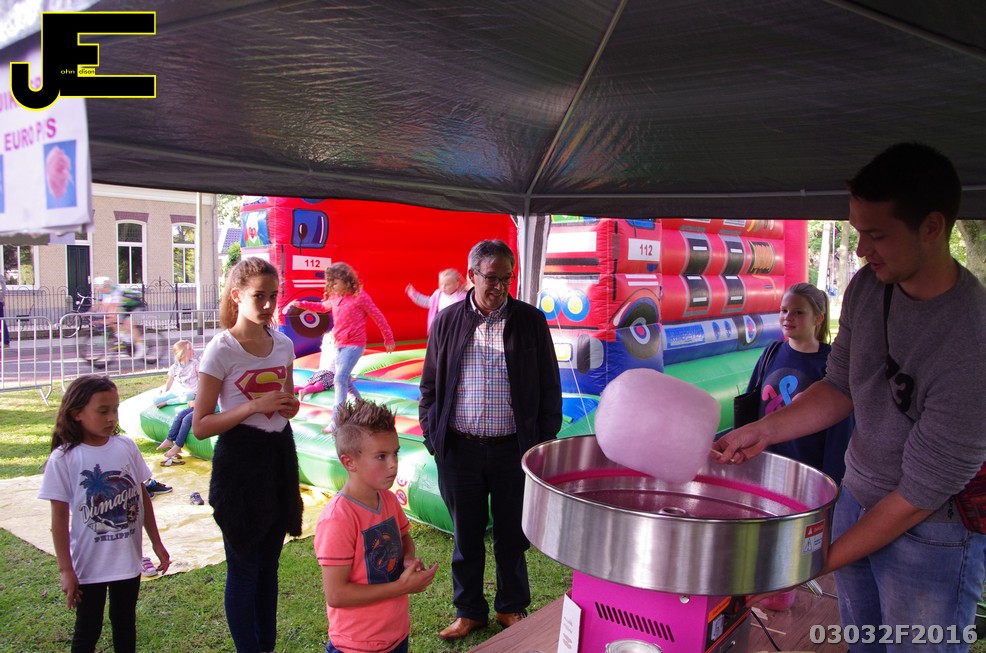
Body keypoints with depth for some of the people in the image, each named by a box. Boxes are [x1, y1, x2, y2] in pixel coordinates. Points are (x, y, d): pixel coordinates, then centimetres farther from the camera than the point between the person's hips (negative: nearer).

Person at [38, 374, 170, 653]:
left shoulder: (126, 447, -4)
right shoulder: (63, 459, -13)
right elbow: (59, 517, -10)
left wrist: (156, 543, 9)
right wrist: (65, 570, -9)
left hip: (129, 559, 3)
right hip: (88, 565, -3)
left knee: (125, 622, 19)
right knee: (88, 630, 13)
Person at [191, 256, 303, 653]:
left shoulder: (283, 345, 3)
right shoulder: (221, 350, -13)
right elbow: (200, 426, -13)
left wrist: (290, 407, -4)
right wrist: (255, 406, -23)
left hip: (279, 456, 6)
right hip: (240, 460, -5)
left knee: (268, 563, 17)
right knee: (244, 567, 6)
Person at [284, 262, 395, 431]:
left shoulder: (360, 296, -12)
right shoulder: (334, 298, 8)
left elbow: (378, 317, -6)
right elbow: (322, 307, 29)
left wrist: (389, 339, -1)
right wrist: (300, 304, 17)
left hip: (354, 345, -8)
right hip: (339, 345, 8)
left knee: (340, 379, -16)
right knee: (344, 379, 15)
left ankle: (336, 421, -17)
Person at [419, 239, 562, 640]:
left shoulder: (531, 321, -1)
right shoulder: (447, 322, 2)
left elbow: (549, 387, 4)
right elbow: (430, 385, 9)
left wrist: (545, 440, 0)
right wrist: (431, 436, 3)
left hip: (513, 449, -1)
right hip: (459, 449, 1)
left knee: (511, 534, 13)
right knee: (466, 535, 14)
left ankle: (511, 607, 35)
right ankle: (469, 610, 33)